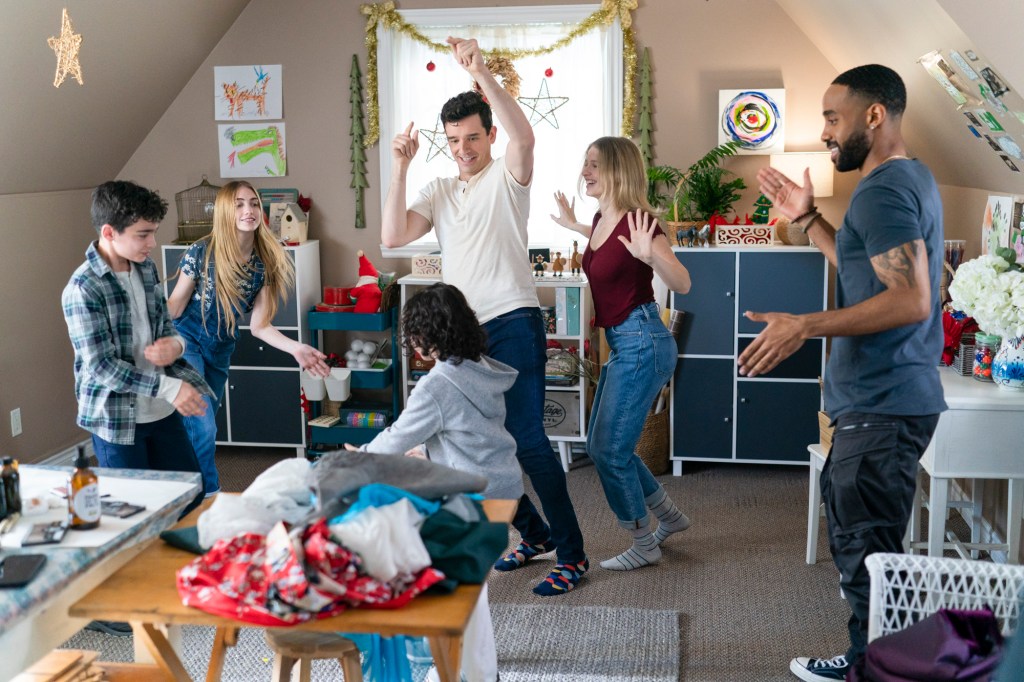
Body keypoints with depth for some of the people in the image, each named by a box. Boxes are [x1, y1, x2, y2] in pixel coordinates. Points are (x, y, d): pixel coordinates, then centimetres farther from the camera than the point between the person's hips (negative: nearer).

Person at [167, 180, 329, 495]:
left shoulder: (265, 263, -8)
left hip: (220, 350, 5)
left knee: (200, 429, 16)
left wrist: (296, 348, -18)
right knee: (203, 429, -12)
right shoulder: (201, 253, -19)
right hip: (186, 342, -5)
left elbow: (258, 326, -6)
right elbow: (175, 305, -11)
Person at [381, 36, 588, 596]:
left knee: (527, 437, -13)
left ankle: (571, 552, -3)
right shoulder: (439, 191, 15)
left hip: (512, 323, -6)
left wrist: (482, 75, -31)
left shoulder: (507, 176, 1)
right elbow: (393, 236, 1)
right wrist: (400, 168, -6)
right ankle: (533, 533, 29)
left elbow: (524, 136, -23)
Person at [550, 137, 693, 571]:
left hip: (642, 342, -10)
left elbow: (682, 284, -24)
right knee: (601, 446, 16)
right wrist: (575, 227, 30)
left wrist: (648, 253, -39)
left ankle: (645, 546, 14)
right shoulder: (602, 218, 8)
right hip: (621, 344, 10)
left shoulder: (638, 221, -18)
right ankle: (670, 516, 32)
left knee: (610, 450, -5)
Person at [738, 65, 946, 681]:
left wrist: (805, 326, -25)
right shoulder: (910, 178, 16)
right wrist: (809, 219, 18)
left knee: (866, 554, -3)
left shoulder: (884, 191, -16)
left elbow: (911, 300, -26)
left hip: (883, 406, -11)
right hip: (886, 398, 11)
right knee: (861, 541, 19)